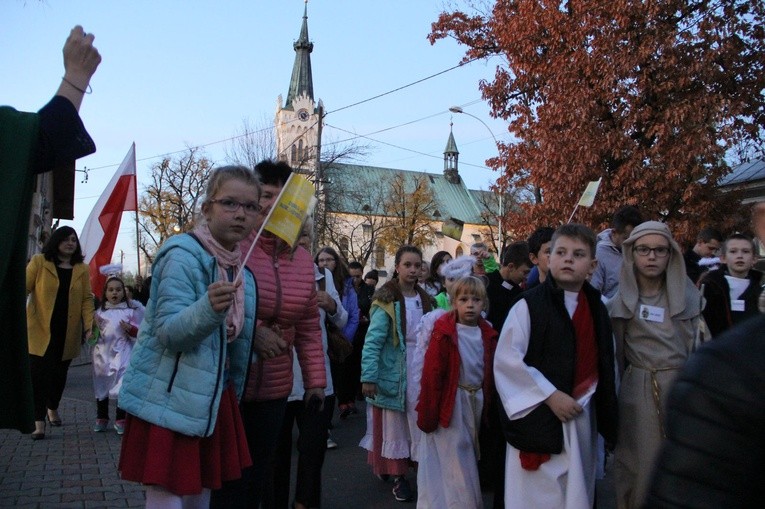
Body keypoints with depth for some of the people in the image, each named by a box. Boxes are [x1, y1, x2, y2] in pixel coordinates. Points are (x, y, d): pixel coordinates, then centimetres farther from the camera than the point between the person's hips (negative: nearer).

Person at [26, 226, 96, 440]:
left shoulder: (82, 269, 5)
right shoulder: (38, 262, -1)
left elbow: (87, 299, 3)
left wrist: (89, 324, -9)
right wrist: (16, 315, -18)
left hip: (68, 333, 3)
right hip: (40, 331, -3)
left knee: (60, 374, 14)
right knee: (39, 375, -5)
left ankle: (53, 408, 37)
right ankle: (39, 422, 2)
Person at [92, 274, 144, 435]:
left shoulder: (132, 310, 0)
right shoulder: (99, 311, 6)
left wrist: (131, 330, -16)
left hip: (123, 354, -3)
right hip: (103, 354, 3)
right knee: (102, 387, 13)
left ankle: (121, 420, 9)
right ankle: (101, 418, 29)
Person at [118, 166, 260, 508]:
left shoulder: (242, 268, 6)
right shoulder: (183, 255, -16)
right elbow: (169, 332, -24)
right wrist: (209, 309, -41)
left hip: (210, 401, 7)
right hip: (169, 401, -7)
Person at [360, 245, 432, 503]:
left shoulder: (425, 299, 7)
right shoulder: (387, 300, -10)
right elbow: (373, 341, -16)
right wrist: (368, 376, -22)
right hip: (393, 372, -5)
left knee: (419, 422, 12)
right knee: (395, 424, 5)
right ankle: (398, 475, 17)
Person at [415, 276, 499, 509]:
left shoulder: (487, 334, 1)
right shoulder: (444, 332, -15)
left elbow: (490, 374, 7)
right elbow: (431, 375, -15)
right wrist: (427, 416, -15)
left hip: (477, 402, 6)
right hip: (450, 404, -5)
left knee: (470, 461, 19)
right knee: (454, 467, 3)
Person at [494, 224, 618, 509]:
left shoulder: (598, 310, 7)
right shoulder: (529, 305, -11)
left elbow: (606, 365, 14)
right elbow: (506, 359, -17)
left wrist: (607, 410, 8)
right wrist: (549, 395, -16)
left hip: (582, 419, 6)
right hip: (538, 419, -5)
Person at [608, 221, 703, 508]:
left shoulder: (688, 295, 3)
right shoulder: (622, 301, -1)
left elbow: (699, 346, 9)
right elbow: (616, 354, 6)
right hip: (638, 391, -2)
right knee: (640, 464, 4)